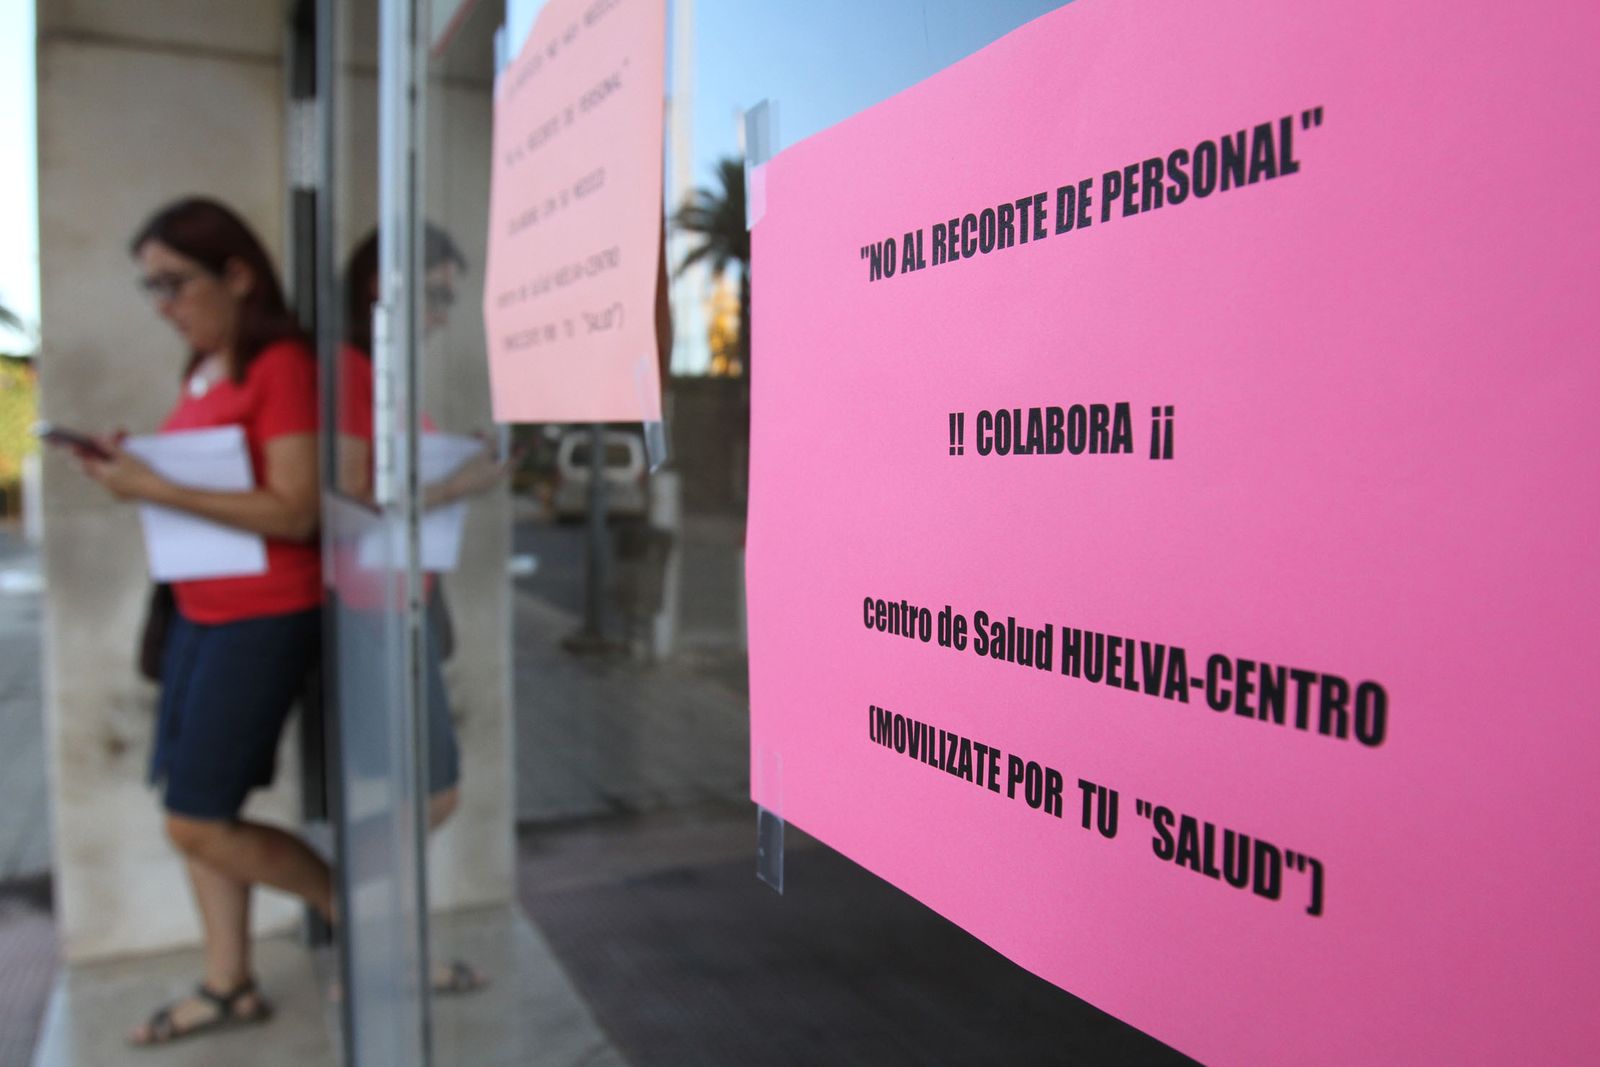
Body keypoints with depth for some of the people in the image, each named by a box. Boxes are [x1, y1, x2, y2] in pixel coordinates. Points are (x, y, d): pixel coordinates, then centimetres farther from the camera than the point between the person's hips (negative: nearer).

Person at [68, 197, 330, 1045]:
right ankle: (228, 985, 26)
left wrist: (155, 489, -22)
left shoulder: (282, 365, -14)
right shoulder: (201, 370, 11)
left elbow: (294, 512, -20)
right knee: (191, 808, 12)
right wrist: (133, 470, 0)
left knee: (199, 823, -3)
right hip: (201, 612, 8)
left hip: (266, 617, -8)